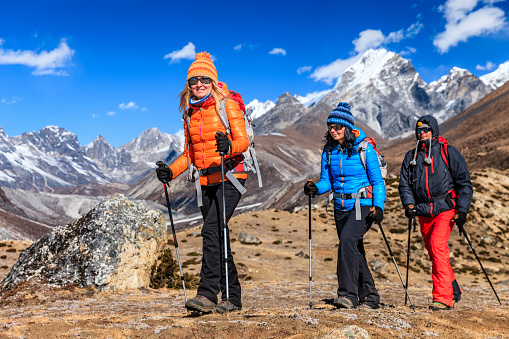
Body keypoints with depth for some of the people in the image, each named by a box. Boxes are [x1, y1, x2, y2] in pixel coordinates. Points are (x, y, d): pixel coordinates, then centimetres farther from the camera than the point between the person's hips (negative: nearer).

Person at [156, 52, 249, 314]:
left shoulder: (227, 104, -3)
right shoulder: (190, 113, 14)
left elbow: (243, 141, -11)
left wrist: (228, 147, -33)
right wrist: (171, 171, 3)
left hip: (230, 177, -6)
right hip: (206, 181, 6)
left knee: (211, 230, -21)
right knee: (218, 238, 7)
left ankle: (207, 294, -19)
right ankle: (232, 298, 17)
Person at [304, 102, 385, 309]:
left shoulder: (364, 148, -8)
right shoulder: (329, 150, 5)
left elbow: (378, 181, -6)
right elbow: (327, 181, 8)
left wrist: (378, 206, -17)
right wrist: (316, 188, -14)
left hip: (362, 206, -6)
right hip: (341, 207, 6)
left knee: (347, 239, -27)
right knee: (355, 251, 11)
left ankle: (348, 294, -23)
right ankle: (369, 296, 25)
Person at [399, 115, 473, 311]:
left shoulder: (448, 152, 2)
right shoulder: (411, 157, 13)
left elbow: (464, 183, 2)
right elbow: (404, 184, 12)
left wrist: (462, 210, -6)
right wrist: (408, 204, -6)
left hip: (446, 208, -5)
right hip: (424, 212, 5)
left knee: (437, 245, -22)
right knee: (434, 253, 10)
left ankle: (443, 298, -19)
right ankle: (453, 291, 30)